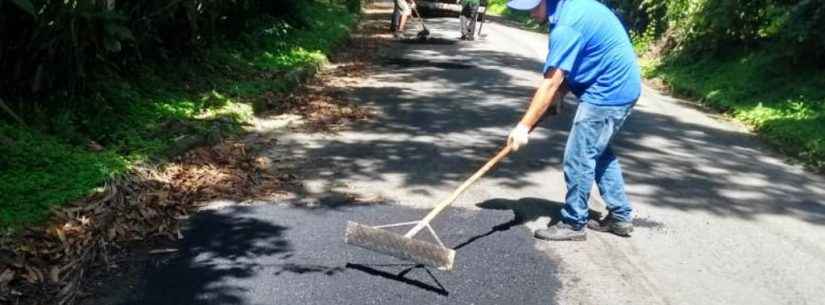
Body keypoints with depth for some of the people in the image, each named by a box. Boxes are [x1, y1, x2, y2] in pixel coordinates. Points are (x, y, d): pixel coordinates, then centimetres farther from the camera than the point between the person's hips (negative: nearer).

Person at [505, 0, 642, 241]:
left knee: (578, 158, -2)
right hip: (620, 88, 10)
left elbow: (550, 84, -25)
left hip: (608, 93, -10)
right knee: (600, 153, 20)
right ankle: (620, 216, 28)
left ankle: (573, 224, 10)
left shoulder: (566, 25, -24)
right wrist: (560, 93, 2)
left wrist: (524, 126, -23)